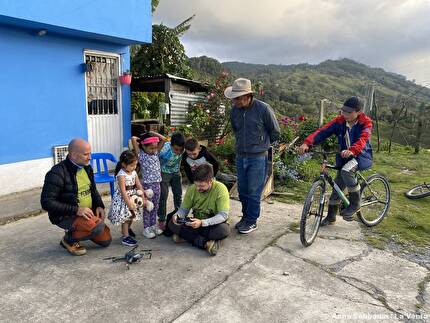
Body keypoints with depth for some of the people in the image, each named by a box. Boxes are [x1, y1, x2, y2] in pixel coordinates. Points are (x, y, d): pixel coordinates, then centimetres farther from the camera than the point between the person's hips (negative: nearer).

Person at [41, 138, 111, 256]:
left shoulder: (87, 168, 4)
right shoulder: (57, 173, -20)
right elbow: (47, 203, -23)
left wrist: (99, 205, 0)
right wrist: (76, 210, -27)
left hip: (87, 213, 8)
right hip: (65, 216, -8)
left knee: (106, 241, 6)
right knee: (98, 226, -31)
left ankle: (75, 230, 24)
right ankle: (69, 239, -3)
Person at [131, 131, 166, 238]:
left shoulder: (156, 153, 5)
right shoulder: (141, 155, -11)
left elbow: (163, 139, 4)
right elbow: (133, 139, -21)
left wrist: (152, 133, 3)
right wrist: (140, 139, -3)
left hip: (157, 183, 6)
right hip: (147, 184, -5)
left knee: (155, 206, 15)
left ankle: (153, 225, 28)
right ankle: (146, 228, 16)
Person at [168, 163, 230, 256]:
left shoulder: (220, 189, -20)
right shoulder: (192, 189, -8)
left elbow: (223, 215, -24)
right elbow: (184, 209, 2)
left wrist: (202, 223, -37)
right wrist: (178, 215, -23)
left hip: (214, 224, -4)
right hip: (196, 223, 4)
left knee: (224, 229, -38)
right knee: (172, 223, -20)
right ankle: (206, 243, -26)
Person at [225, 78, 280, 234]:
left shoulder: (263, 109, -15)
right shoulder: (234, 111, 1)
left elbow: (275, 131, -1)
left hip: (258, 157, -5)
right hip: (240, 156, 5)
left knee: (253, 191, 2)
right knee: (242, 190, 13)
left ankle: (251, 221, 17)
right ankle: (245, 216, 31)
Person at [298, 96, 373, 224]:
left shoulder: (365, 122, -15)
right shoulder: (340, 121, -7)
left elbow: (362, 139, -33)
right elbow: (323, 131, -20)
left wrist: (352, 151, -55)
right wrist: (307, 143, -36)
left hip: (361, 156, -4)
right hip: (344, 157, 4)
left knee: (346, 170, -34)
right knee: (337, 186, 7)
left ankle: (355, 203, -13)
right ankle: (331, 216, 26)